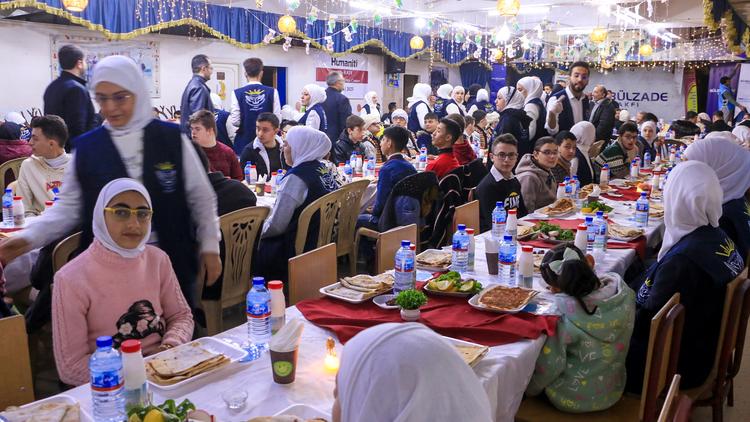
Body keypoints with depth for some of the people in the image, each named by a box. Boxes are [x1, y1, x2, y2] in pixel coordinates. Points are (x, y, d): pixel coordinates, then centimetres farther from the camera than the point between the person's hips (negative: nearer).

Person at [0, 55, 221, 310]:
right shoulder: (86, 147, 2)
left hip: (172, 263, -1)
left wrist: (209, 246, 0)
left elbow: (201, 197, 3)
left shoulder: (172, 139, -2)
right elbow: (69, 206, 6)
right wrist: (30, 237, -9)